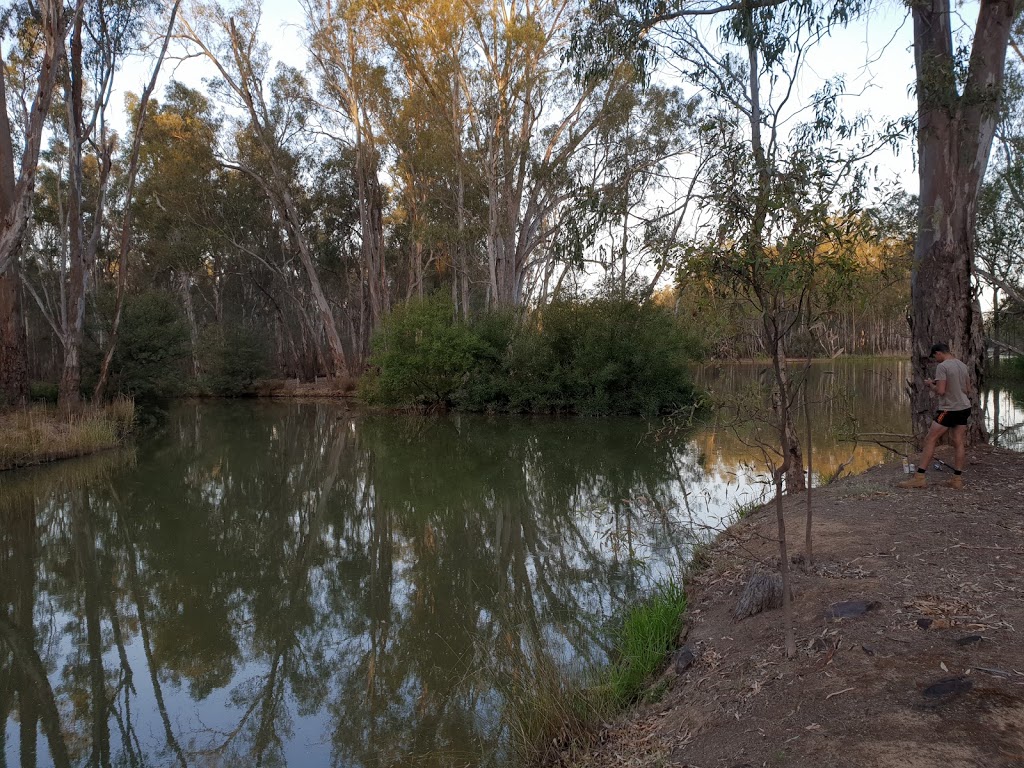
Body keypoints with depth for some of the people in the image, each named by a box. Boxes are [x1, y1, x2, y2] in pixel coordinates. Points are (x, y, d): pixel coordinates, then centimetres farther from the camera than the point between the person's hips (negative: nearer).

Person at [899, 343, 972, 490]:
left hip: (949, 409, -8)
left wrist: (930, 384, -1)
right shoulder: (963, 366, 10)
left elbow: (940, 391, -20)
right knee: (959, 443, 8)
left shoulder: (942, 367, -14)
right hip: (965, 407, 8)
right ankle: (957, 479, 9)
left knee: (930, 440, -4)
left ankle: (919, 477, -5)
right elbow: (968, 390, 17)